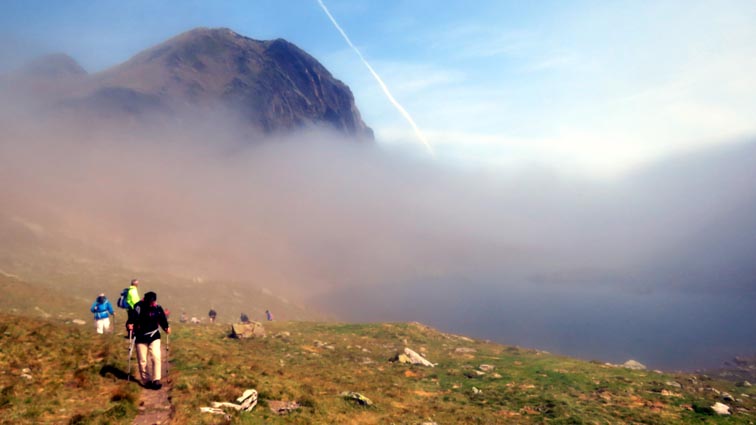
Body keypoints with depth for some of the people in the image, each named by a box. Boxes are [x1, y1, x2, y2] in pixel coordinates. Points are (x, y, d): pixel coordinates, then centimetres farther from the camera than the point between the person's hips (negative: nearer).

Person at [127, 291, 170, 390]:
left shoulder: (158, 308, -8)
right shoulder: (138, 308, -17)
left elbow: (162, 319, 4)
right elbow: (132, 318, -16)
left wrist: (166, 327, -6)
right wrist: (130, 325, -34)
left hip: (154, 337, 1)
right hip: (141, 338, -1)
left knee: (156, 357, -12)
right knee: (142, 360, 6)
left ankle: (156, 380, -5)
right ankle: (146, 381, 22)